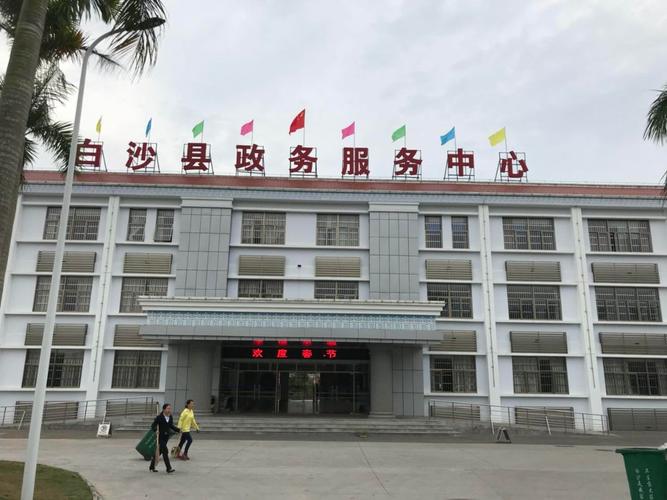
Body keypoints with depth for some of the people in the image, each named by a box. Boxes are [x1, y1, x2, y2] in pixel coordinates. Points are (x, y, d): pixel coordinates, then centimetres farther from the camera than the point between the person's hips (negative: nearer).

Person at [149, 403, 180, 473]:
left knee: (158, 452, 16)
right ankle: (168, 469, -10)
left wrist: (178, 430, 5)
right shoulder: (159, 417, -15)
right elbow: (153, 425, -14)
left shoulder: (171, 417, 4)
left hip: (166, 437, 7)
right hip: (160, 437, -7)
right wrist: (155, 430, -34)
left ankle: (152, 467, 30)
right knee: (165, 452, -12)